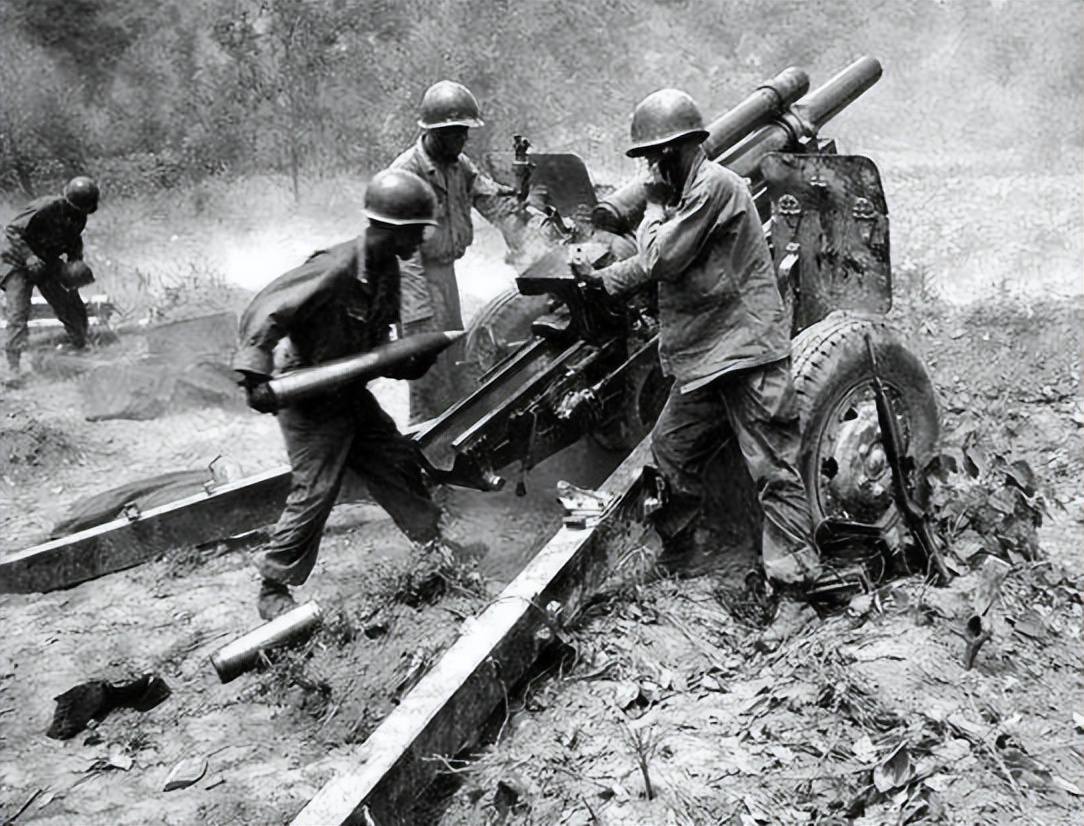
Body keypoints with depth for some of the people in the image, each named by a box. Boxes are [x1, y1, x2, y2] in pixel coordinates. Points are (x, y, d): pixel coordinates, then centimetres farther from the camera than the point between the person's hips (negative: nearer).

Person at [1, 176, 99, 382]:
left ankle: (81, 350, 26)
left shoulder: (79, 218, -9)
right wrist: (29, 256, -35)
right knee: (18, 314, -16)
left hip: (47, 263, 6)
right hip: (17, 262, -6)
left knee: (73, 309, 5)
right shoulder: (46, 208, -29)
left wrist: (75, 262, -6)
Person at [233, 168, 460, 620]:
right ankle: (273, 588, 10)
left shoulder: (387, 269, 1)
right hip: (311, 400, -8)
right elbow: (266, 312, -29)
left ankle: (432, 540, 34)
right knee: (314, 492, -7)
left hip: (352, 393, 8)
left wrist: (409, 364, 0)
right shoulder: (337, 269, -28)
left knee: (398, 461, 14)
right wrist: (255, 372, -37)